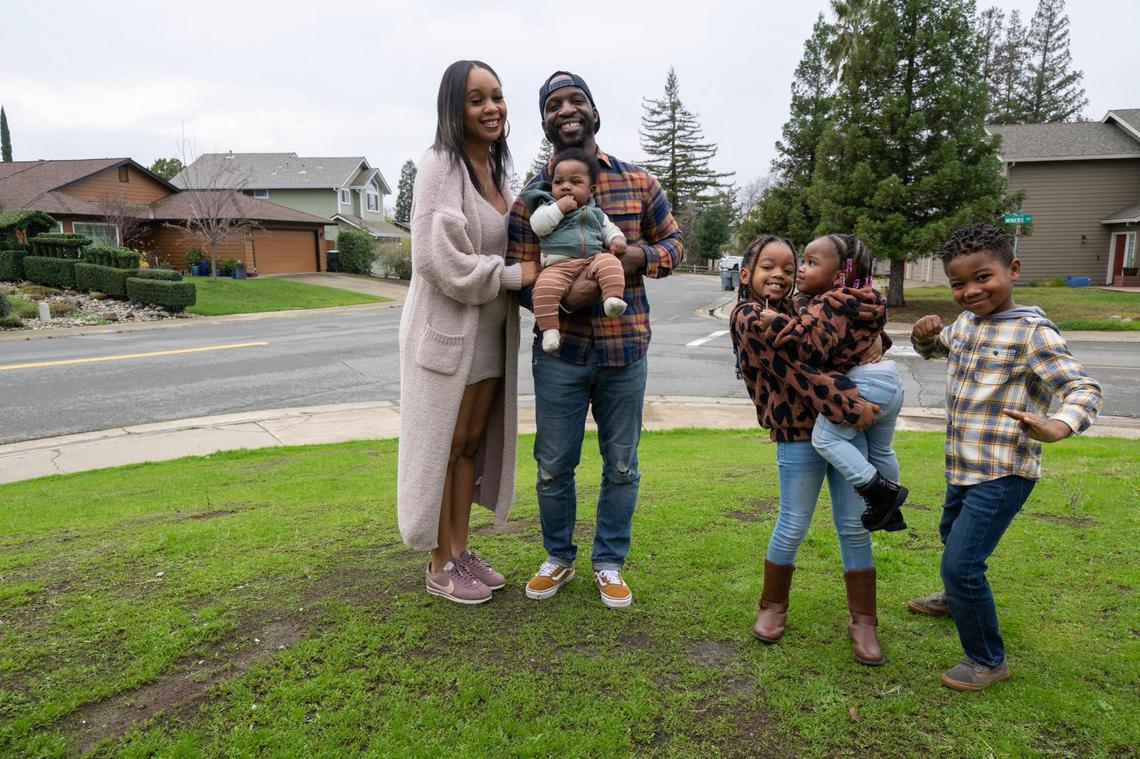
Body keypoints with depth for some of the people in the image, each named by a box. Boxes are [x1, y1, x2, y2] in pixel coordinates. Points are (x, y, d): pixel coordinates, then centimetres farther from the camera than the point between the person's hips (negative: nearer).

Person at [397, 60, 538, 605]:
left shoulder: (496, 168, 13)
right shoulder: (441, 165, -13)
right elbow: (437, 256, -21)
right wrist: (511, 276, -17)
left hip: (490, 333, 8)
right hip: (447, 331, -8)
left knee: (474, 442, 14)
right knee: (443, 447, 4)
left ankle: (461, 551, 28)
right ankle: (440, 566, 19)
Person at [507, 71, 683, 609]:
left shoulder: (638, 182, 4)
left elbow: (673, 242, 12)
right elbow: (517, 274, -3)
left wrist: (643, 257, -11)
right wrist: (562, 297, -22)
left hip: (625, 347, 1)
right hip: (559, 349, 0)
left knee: (621, 466, 12)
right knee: (553, 466, 10)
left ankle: (610, 563, 32)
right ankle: (558, 558, 33)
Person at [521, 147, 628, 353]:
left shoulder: (596, 213, 24)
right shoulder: (548, 206, 14)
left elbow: (609, 228, 27)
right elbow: (538, 226, -2)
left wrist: (617, 239, 4)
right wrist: (559, 208, -8)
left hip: (592, 260, 3)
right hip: (558, 265, -2)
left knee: (611, 263, -29)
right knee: (545, 287, -31)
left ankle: (612, 297, -40)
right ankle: (549, 329, -27)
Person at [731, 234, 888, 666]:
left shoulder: (796, 308, 14)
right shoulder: (749, 318, -8)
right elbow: (794, 371, -17)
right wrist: (851, 406, -20)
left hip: (846, 424, 6)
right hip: (798, 433, -6)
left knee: (854, 525, 7)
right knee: (792, 527, 5)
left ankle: (863, 621, 20)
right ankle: (773, 607, 27)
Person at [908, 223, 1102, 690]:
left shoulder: (1031, 332, -19)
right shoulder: (965, 322, 4)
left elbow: (1085, 390, -23)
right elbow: (932, 348, 24)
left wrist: (1056, 428, -45)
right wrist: (925, 333, -1)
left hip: (1002, 475, -8)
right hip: (962, 467, 9)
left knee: (961, 564, -11)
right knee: (951, 535, 29)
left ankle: (988, 660, 11)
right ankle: (957, 599, 58)